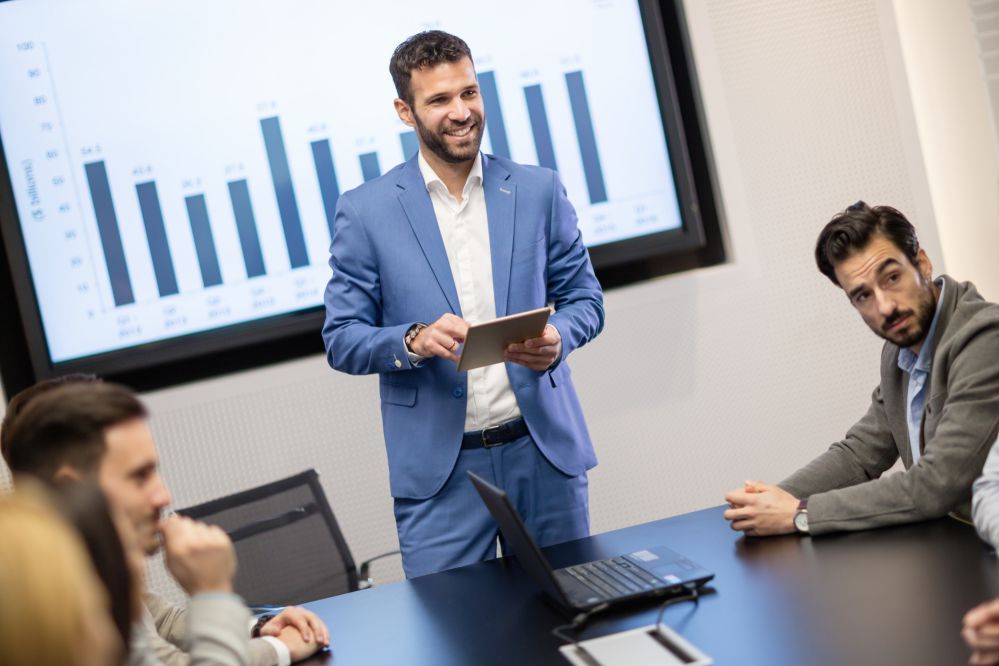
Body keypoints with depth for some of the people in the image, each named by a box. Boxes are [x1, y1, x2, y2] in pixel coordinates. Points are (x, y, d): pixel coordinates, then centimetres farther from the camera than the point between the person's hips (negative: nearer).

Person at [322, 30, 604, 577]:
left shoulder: (538, 190, 4)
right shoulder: (364, 212, -2)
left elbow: (584, 296, 10)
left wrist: (558, 337, -13)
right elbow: (340, 340, 0)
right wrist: (414, 341, -20)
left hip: (544, 454, 2)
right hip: (438, 471, -2)